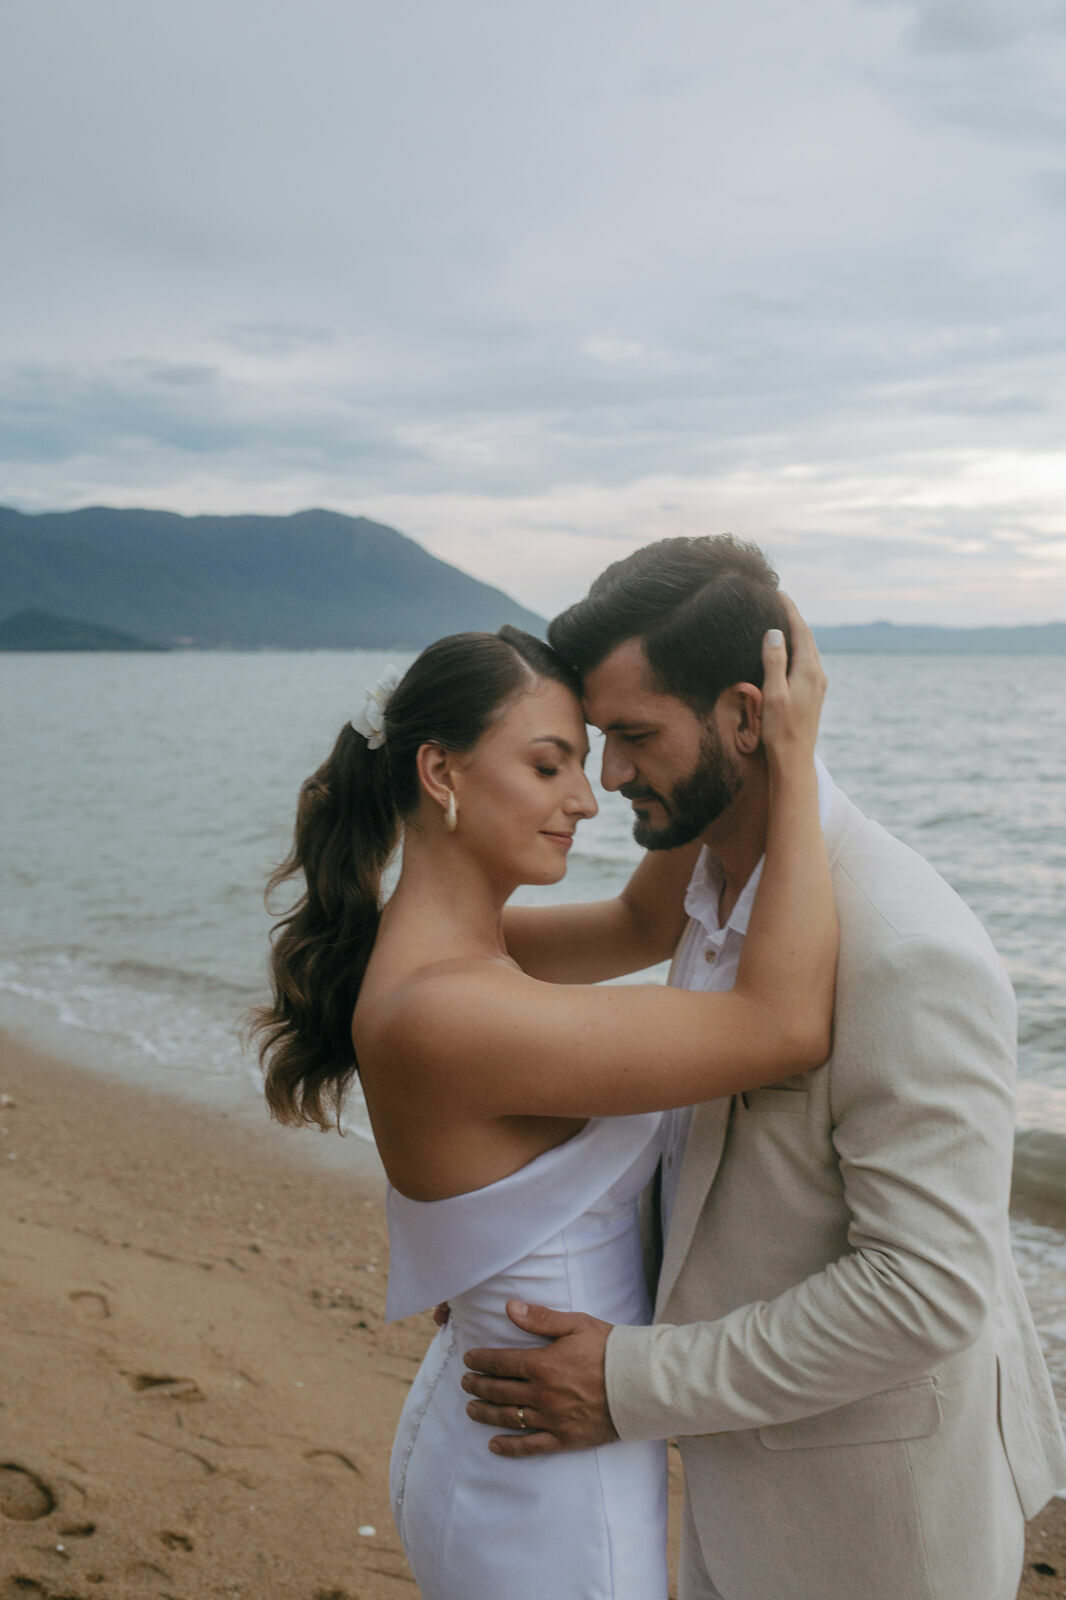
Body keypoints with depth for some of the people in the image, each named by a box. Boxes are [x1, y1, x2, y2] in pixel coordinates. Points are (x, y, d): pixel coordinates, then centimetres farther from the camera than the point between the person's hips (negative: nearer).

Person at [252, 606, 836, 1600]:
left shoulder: (446, 948, -4)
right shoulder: (440, 1015, -32)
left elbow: (638, 927, 8)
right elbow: (784, 1027, -31)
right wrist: (793, 764, -25)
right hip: (545, 1500, -8)